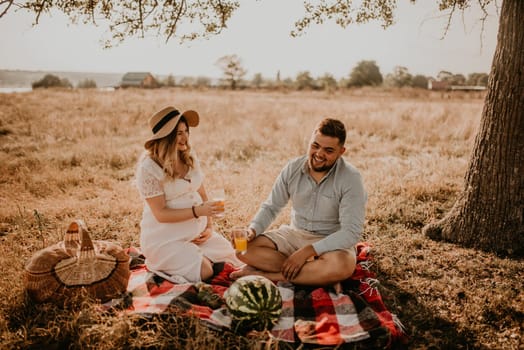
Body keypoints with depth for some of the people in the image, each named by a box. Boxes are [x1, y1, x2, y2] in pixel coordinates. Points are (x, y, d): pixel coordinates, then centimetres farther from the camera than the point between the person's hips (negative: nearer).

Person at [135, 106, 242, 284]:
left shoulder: (190, 157, 3)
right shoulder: (148, 168, -17)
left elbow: (202, 195, 9)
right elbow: (160, 214, -19)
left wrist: (209, 227, -2)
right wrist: (197, 211, -26)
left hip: (196, 232, 7)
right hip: (164, 239, -7)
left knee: (233, 260, 3)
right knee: (205, 272, -20)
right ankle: (159, 262, 6)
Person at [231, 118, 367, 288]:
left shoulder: (350, 178, -18)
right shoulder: (293, 168, -5)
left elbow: (351, 232, -23)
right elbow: (271, 207, 5)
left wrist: (306, 252, -29)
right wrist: (253, 230, -17)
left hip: (332, 242, -3)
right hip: (294, 234, 4)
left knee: (342, 266, -39)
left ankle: (261, 275, -23)